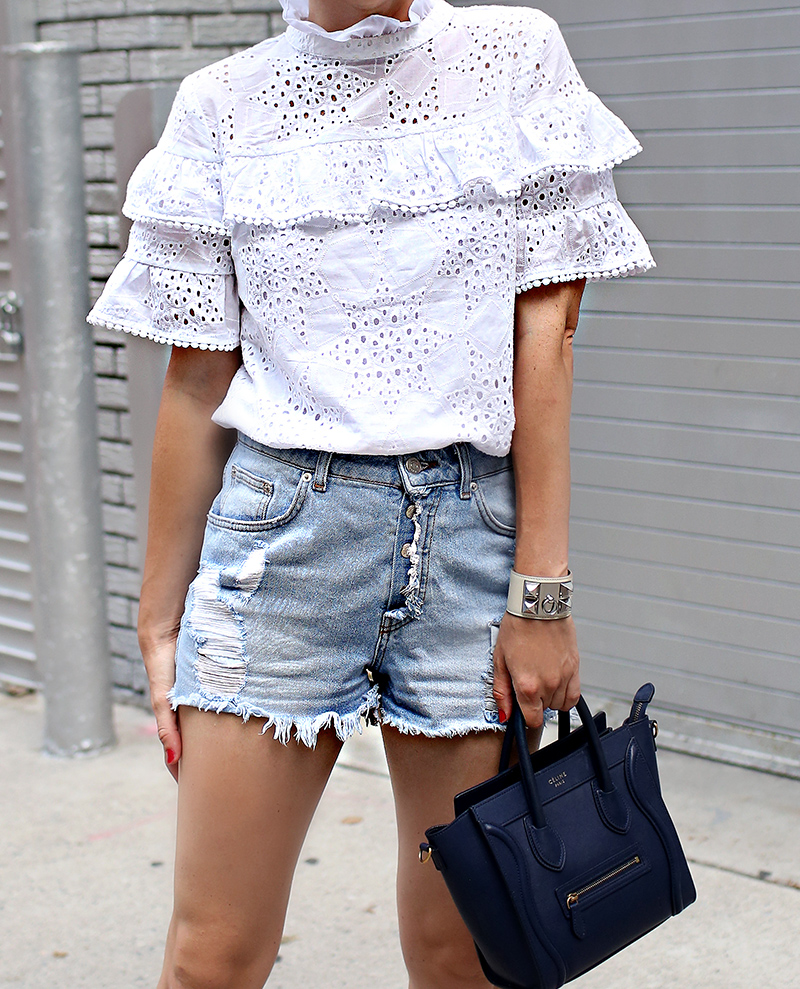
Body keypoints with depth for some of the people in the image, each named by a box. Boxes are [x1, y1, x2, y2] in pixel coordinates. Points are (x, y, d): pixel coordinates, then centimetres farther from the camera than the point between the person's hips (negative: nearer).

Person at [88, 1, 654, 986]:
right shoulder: (223, 104, 6)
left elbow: (544, 333, -1)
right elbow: (197, 382, 7)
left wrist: (543, 589, -6)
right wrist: (161, 618, 9)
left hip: (476, 528, 0)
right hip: (284, 524, 0)